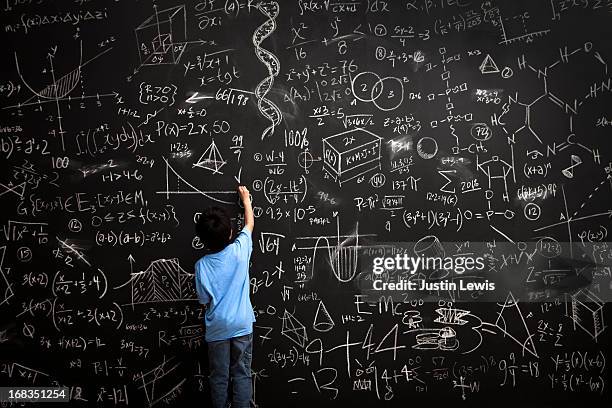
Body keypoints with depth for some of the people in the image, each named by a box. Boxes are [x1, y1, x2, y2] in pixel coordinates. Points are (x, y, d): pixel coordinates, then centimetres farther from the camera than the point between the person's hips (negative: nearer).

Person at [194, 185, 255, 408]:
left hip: (216, 329, 0)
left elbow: (205, 300, -2)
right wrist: (245, 197, 21)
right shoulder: (239, 251, -10)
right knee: (241, 375, 8)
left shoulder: (201, 265, -9)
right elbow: (250, 224, 8)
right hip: (241, 325, 0)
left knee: (219, 378, 10)